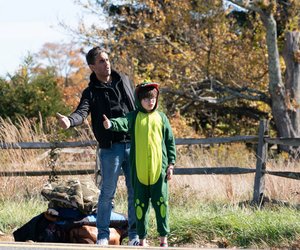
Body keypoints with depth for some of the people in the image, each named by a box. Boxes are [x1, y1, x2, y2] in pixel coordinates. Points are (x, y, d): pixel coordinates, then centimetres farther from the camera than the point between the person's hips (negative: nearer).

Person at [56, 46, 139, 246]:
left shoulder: (124, 80, 11)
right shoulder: (91, 92, -1)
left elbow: (138, 105, 20)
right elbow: (82, 112, -18)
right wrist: (69, 121, -41)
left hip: (134, 145, 3)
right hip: (111, 148, -3)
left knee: (136, 192, 7)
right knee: (107, 193, -1)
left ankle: (135, 233, 16)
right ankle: (103, 235, 8)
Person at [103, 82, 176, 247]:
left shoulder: (161, 118, 6)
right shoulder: (134, 117, 3)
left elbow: (170, 142, 9)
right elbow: (123, 123, -19)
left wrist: (171, 163, 4)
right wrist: (111, 124, -42)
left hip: (159, 169, 0)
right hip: (139, 170, 0)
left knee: (161, 202, 3)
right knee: (141, 204, 6)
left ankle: (164, 237, 10)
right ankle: (142, 238, 12)